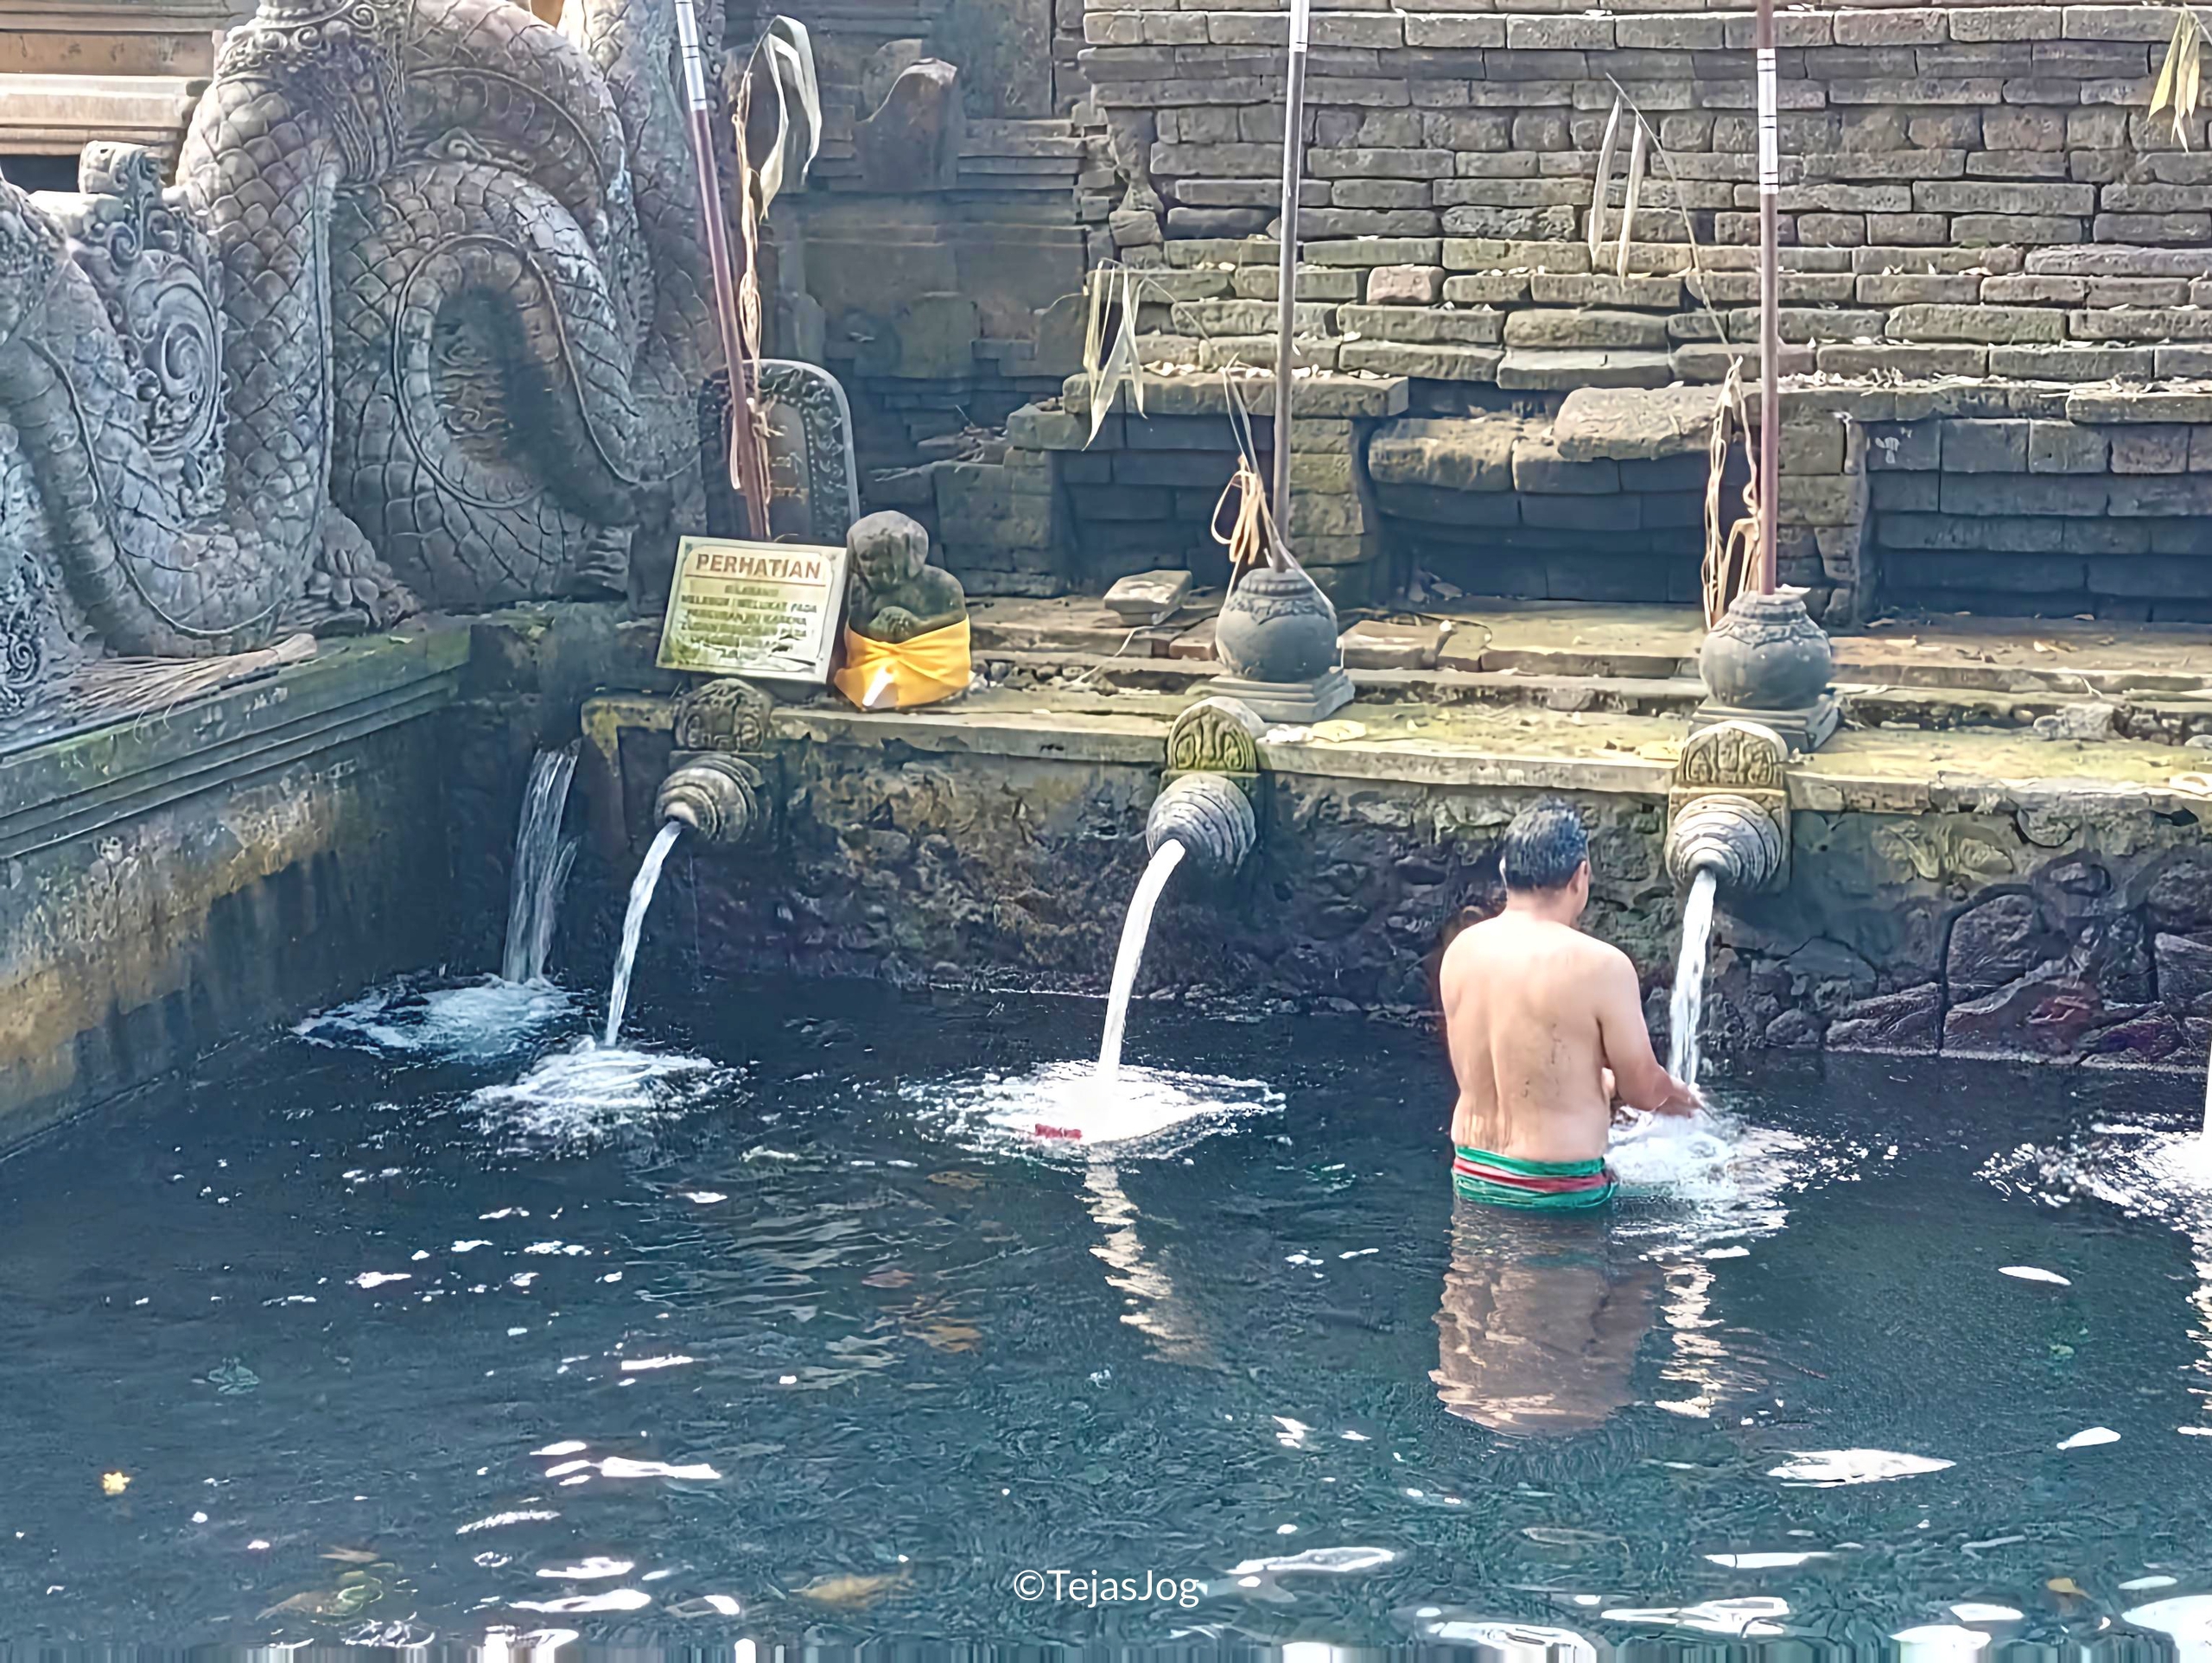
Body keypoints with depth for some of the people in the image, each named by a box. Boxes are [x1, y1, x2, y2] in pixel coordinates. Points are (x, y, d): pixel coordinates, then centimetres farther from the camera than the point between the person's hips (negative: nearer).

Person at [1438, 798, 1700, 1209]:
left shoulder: (1461, 949, 1)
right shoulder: (1600, 966, -17)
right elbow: (1643, 1089, -7)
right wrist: (1676, 1094, 17)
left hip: (1471, 1174, 6)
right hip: (1559, 1187, -6)